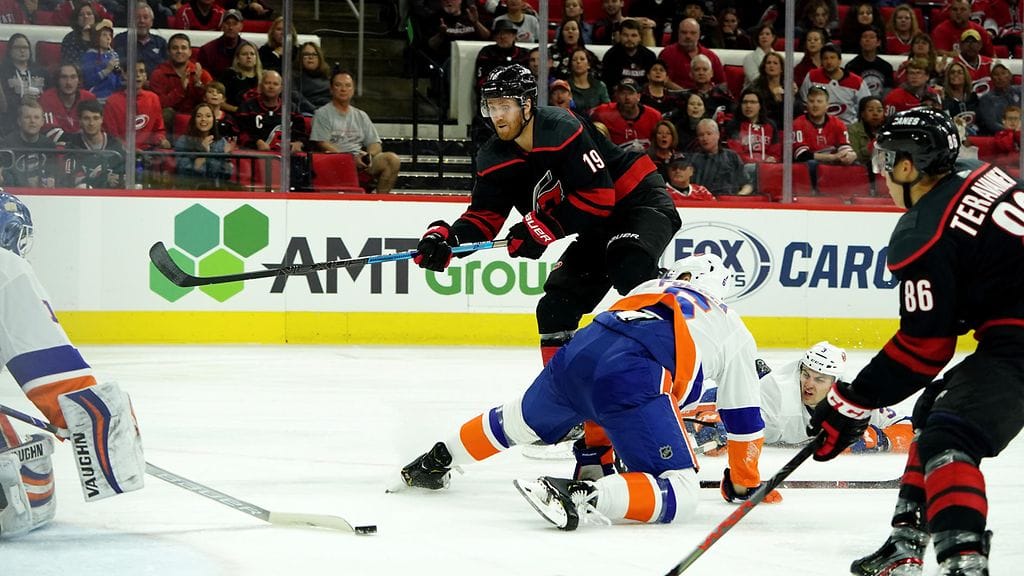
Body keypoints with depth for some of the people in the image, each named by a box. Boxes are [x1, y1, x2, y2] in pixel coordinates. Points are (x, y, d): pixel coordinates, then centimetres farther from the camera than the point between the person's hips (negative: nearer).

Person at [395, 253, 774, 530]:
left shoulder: (648, 289, 36)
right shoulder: (733, 329, 24)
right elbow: (744, 419, 23)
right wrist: (744, 484, 37)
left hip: (580, 351, 6)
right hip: (632, 376, -6)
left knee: (519, 421, 35)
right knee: (680, 496, -7)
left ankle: (435, 463, 49)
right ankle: (584, 497, -28)